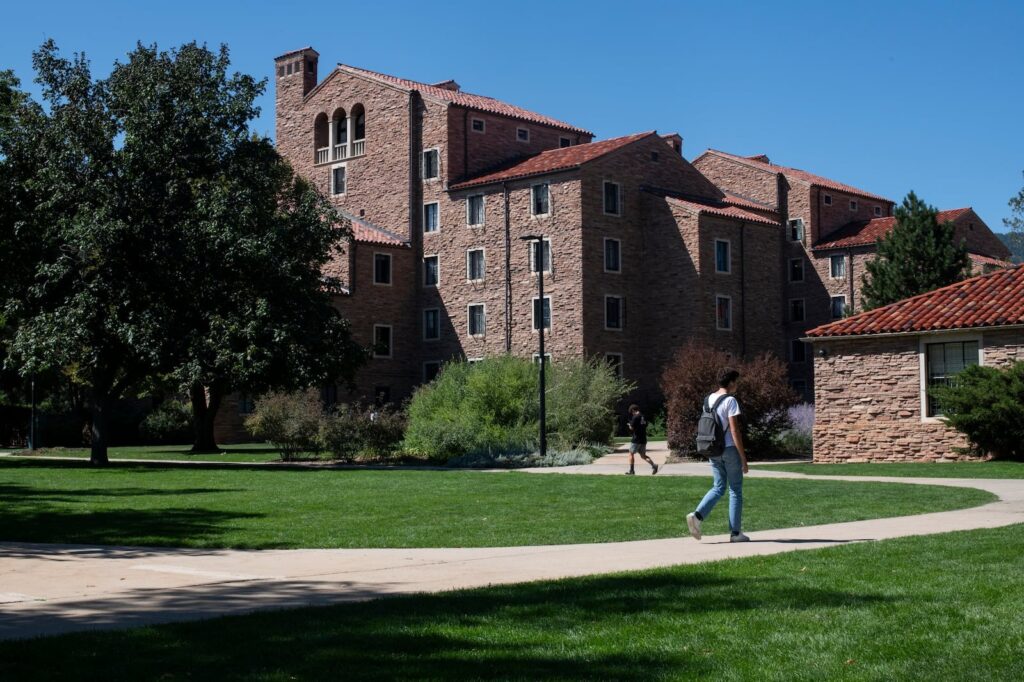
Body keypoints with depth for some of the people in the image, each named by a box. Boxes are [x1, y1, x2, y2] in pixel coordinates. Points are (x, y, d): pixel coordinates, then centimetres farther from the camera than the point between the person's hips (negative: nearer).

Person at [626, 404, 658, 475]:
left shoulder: (635, 417, -13)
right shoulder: (643, 417, 11)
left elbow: (631, 428, -14)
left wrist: (630, 425, 9)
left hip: (636, 439, -7)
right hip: (643, 440, 7)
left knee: (631, 454, 7)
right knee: (643, 455, 12)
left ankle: (631, 471, 7)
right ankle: (654, 465, -8)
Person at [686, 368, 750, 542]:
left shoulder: (709, 400, 10)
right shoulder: (730, 401, -13)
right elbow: (734, 431, -16)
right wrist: (743, 457, -13)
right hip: (730, 449, -7)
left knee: (718, 487, 14)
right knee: (735, 490, 4)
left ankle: (697, 516, -6)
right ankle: (735, 532, 7)